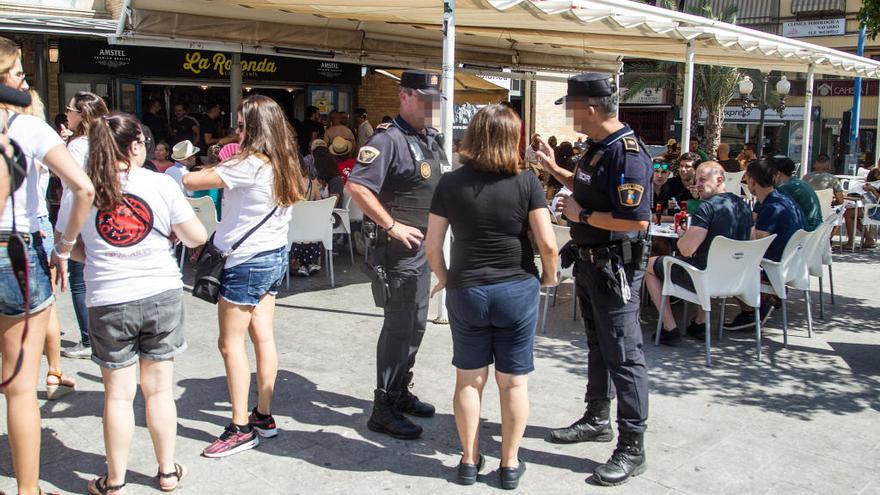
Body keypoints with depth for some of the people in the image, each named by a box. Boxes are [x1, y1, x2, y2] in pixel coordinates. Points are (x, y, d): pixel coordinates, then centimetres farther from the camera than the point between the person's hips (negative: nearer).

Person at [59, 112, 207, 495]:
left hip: (108, 302, 0)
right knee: (159, 388, 13)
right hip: (162, 295, 0)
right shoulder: (161, 184, -7)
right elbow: (197, 237, -4)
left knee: (118, 394, 10)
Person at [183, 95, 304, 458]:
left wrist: (213, 169, 0)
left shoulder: (249, 165, -20)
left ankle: (241, 428, 5)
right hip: (275, 256, 9)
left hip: (247, 262, -9)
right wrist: (223, 168, 6)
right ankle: (264, 416, 21)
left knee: (231, 343, 0)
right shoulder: (283, 164, 6)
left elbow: (191, 182, -19)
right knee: (262, 335, 12)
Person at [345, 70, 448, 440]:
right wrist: (392, 226, -23)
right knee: (399, 326, -4)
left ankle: (400, 392, 32)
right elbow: (356, 186, -27)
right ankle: (383, 408, 7)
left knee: (415, 324, 17)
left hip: (423, 247, 9)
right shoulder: (388, 138, -17)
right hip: (399, 248, -9)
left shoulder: (429, 139, 12)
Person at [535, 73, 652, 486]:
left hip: (615, 268, -10)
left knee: (622, 354, -4)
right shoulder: (597, 148, 8)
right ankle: (597, 419, 37)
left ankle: (632, 448, 6)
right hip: (589, 263, 10)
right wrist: (554, 169, 16)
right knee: (597, 344, 21)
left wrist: (581, 215, -21)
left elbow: (638, 221, -30)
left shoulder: (627, 154, -22)